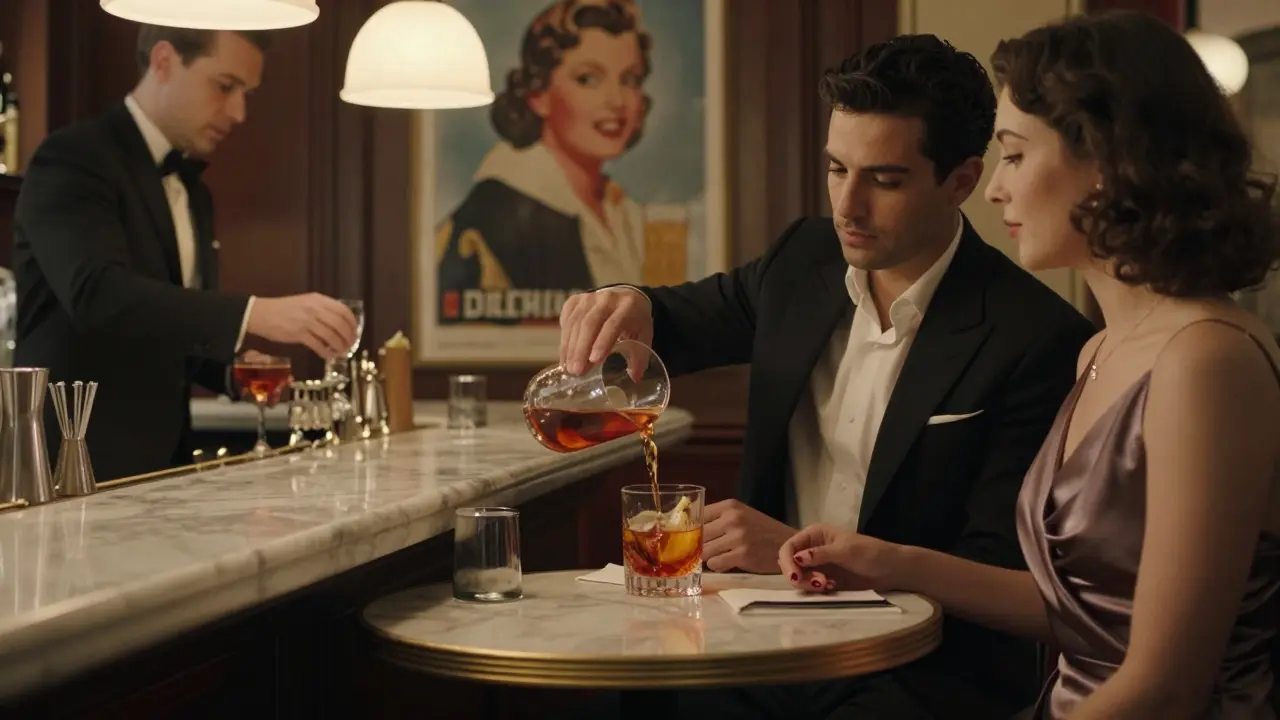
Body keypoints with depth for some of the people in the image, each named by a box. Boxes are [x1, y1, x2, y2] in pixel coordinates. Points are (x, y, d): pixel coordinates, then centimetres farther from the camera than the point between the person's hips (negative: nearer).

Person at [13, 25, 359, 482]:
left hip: (160, 459, 8)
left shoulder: (193, 192, 15)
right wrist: (256, 314, -36)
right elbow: (98, 292, -29)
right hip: (76, 464, -8)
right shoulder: (75, 158, -11)